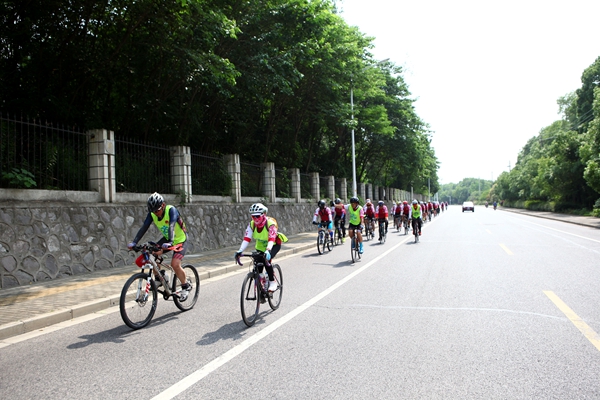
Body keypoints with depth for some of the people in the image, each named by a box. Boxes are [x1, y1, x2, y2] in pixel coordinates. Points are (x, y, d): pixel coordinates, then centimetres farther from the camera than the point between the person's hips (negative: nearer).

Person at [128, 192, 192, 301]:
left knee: (175, 264, -22)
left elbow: (172, 226, -42)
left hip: (180, 240, -6)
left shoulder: (171, 210, -28)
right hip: (167, 239, 6)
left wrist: (170, 242, -57)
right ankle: (159, 278, 5)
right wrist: (134, 242, -32)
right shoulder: (152, 214, -12)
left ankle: (186, 286, 1)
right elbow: (144, 227, -19)